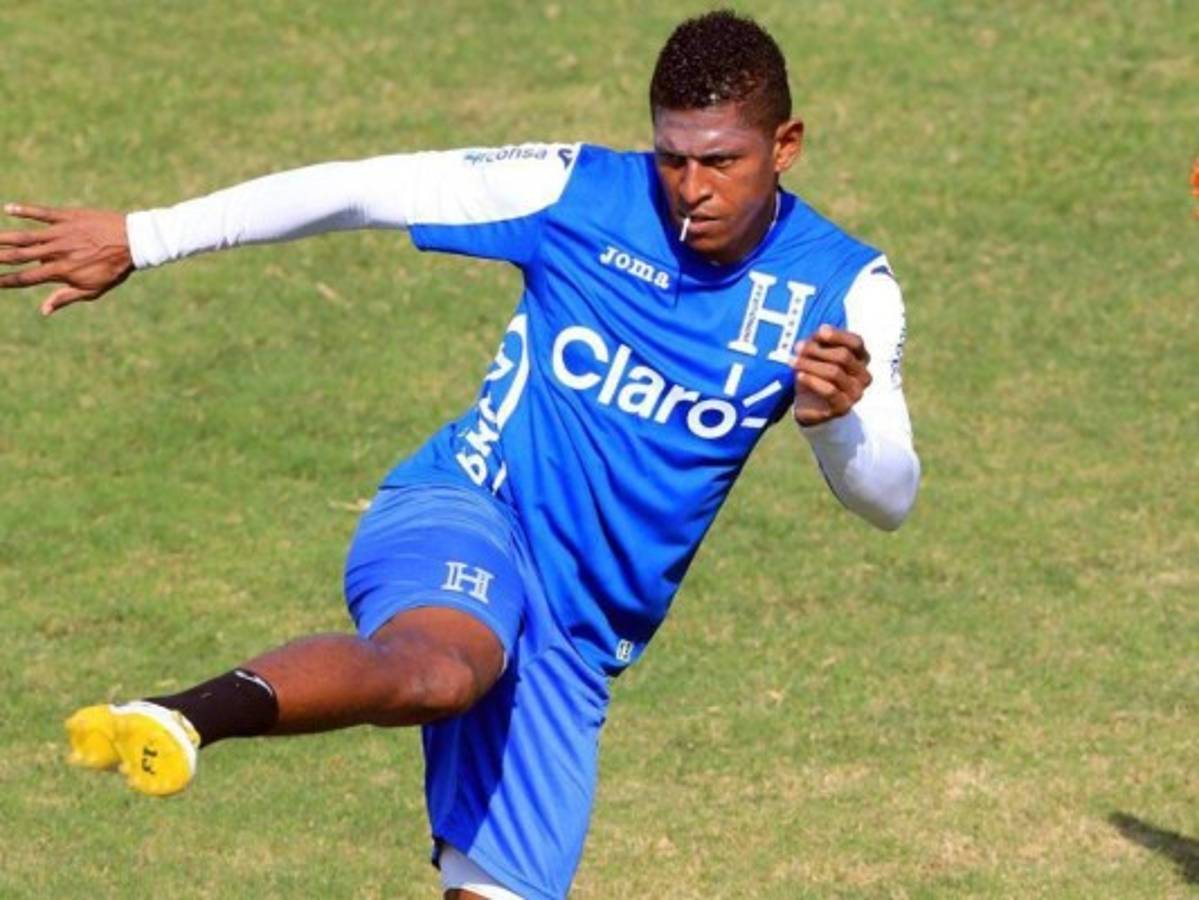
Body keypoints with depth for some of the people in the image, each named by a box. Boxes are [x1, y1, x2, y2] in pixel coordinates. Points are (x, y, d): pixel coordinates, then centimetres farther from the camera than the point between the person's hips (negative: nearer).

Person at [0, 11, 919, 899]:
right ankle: (177, 721, -62)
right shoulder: (576, 191, -6)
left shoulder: (844, 291, -1)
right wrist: (142, 238, 2)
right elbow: (357, 188, 1)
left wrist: (836, 418, -30)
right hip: (467, 514, -4)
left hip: (581, 635, 4)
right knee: (439, 671, -40)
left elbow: (890, 498, -7)